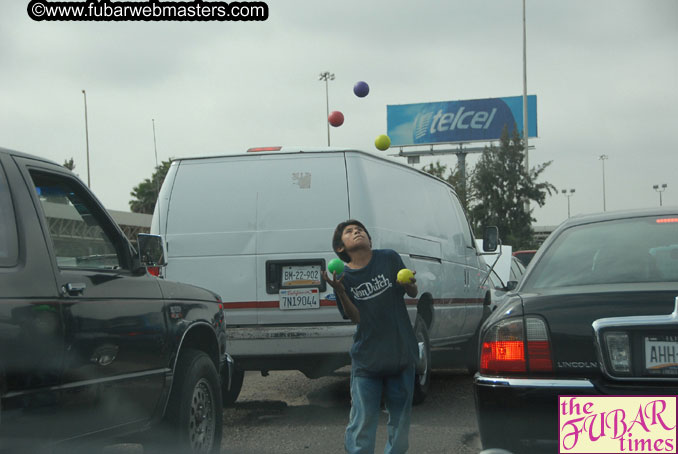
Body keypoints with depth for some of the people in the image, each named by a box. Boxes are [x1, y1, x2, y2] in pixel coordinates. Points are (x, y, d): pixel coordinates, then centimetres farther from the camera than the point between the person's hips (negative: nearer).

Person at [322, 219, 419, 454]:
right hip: (366, 359, -1)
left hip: (401, 354, 1)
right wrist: (339, 291, -21)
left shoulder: (389, 258, -2)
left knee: (400, 419, 10)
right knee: (362, 420, -2)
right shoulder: (343, 276, -3)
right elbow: (355, 317, -6)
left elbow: (413, 293, 7)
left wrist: (410, 284, -16)